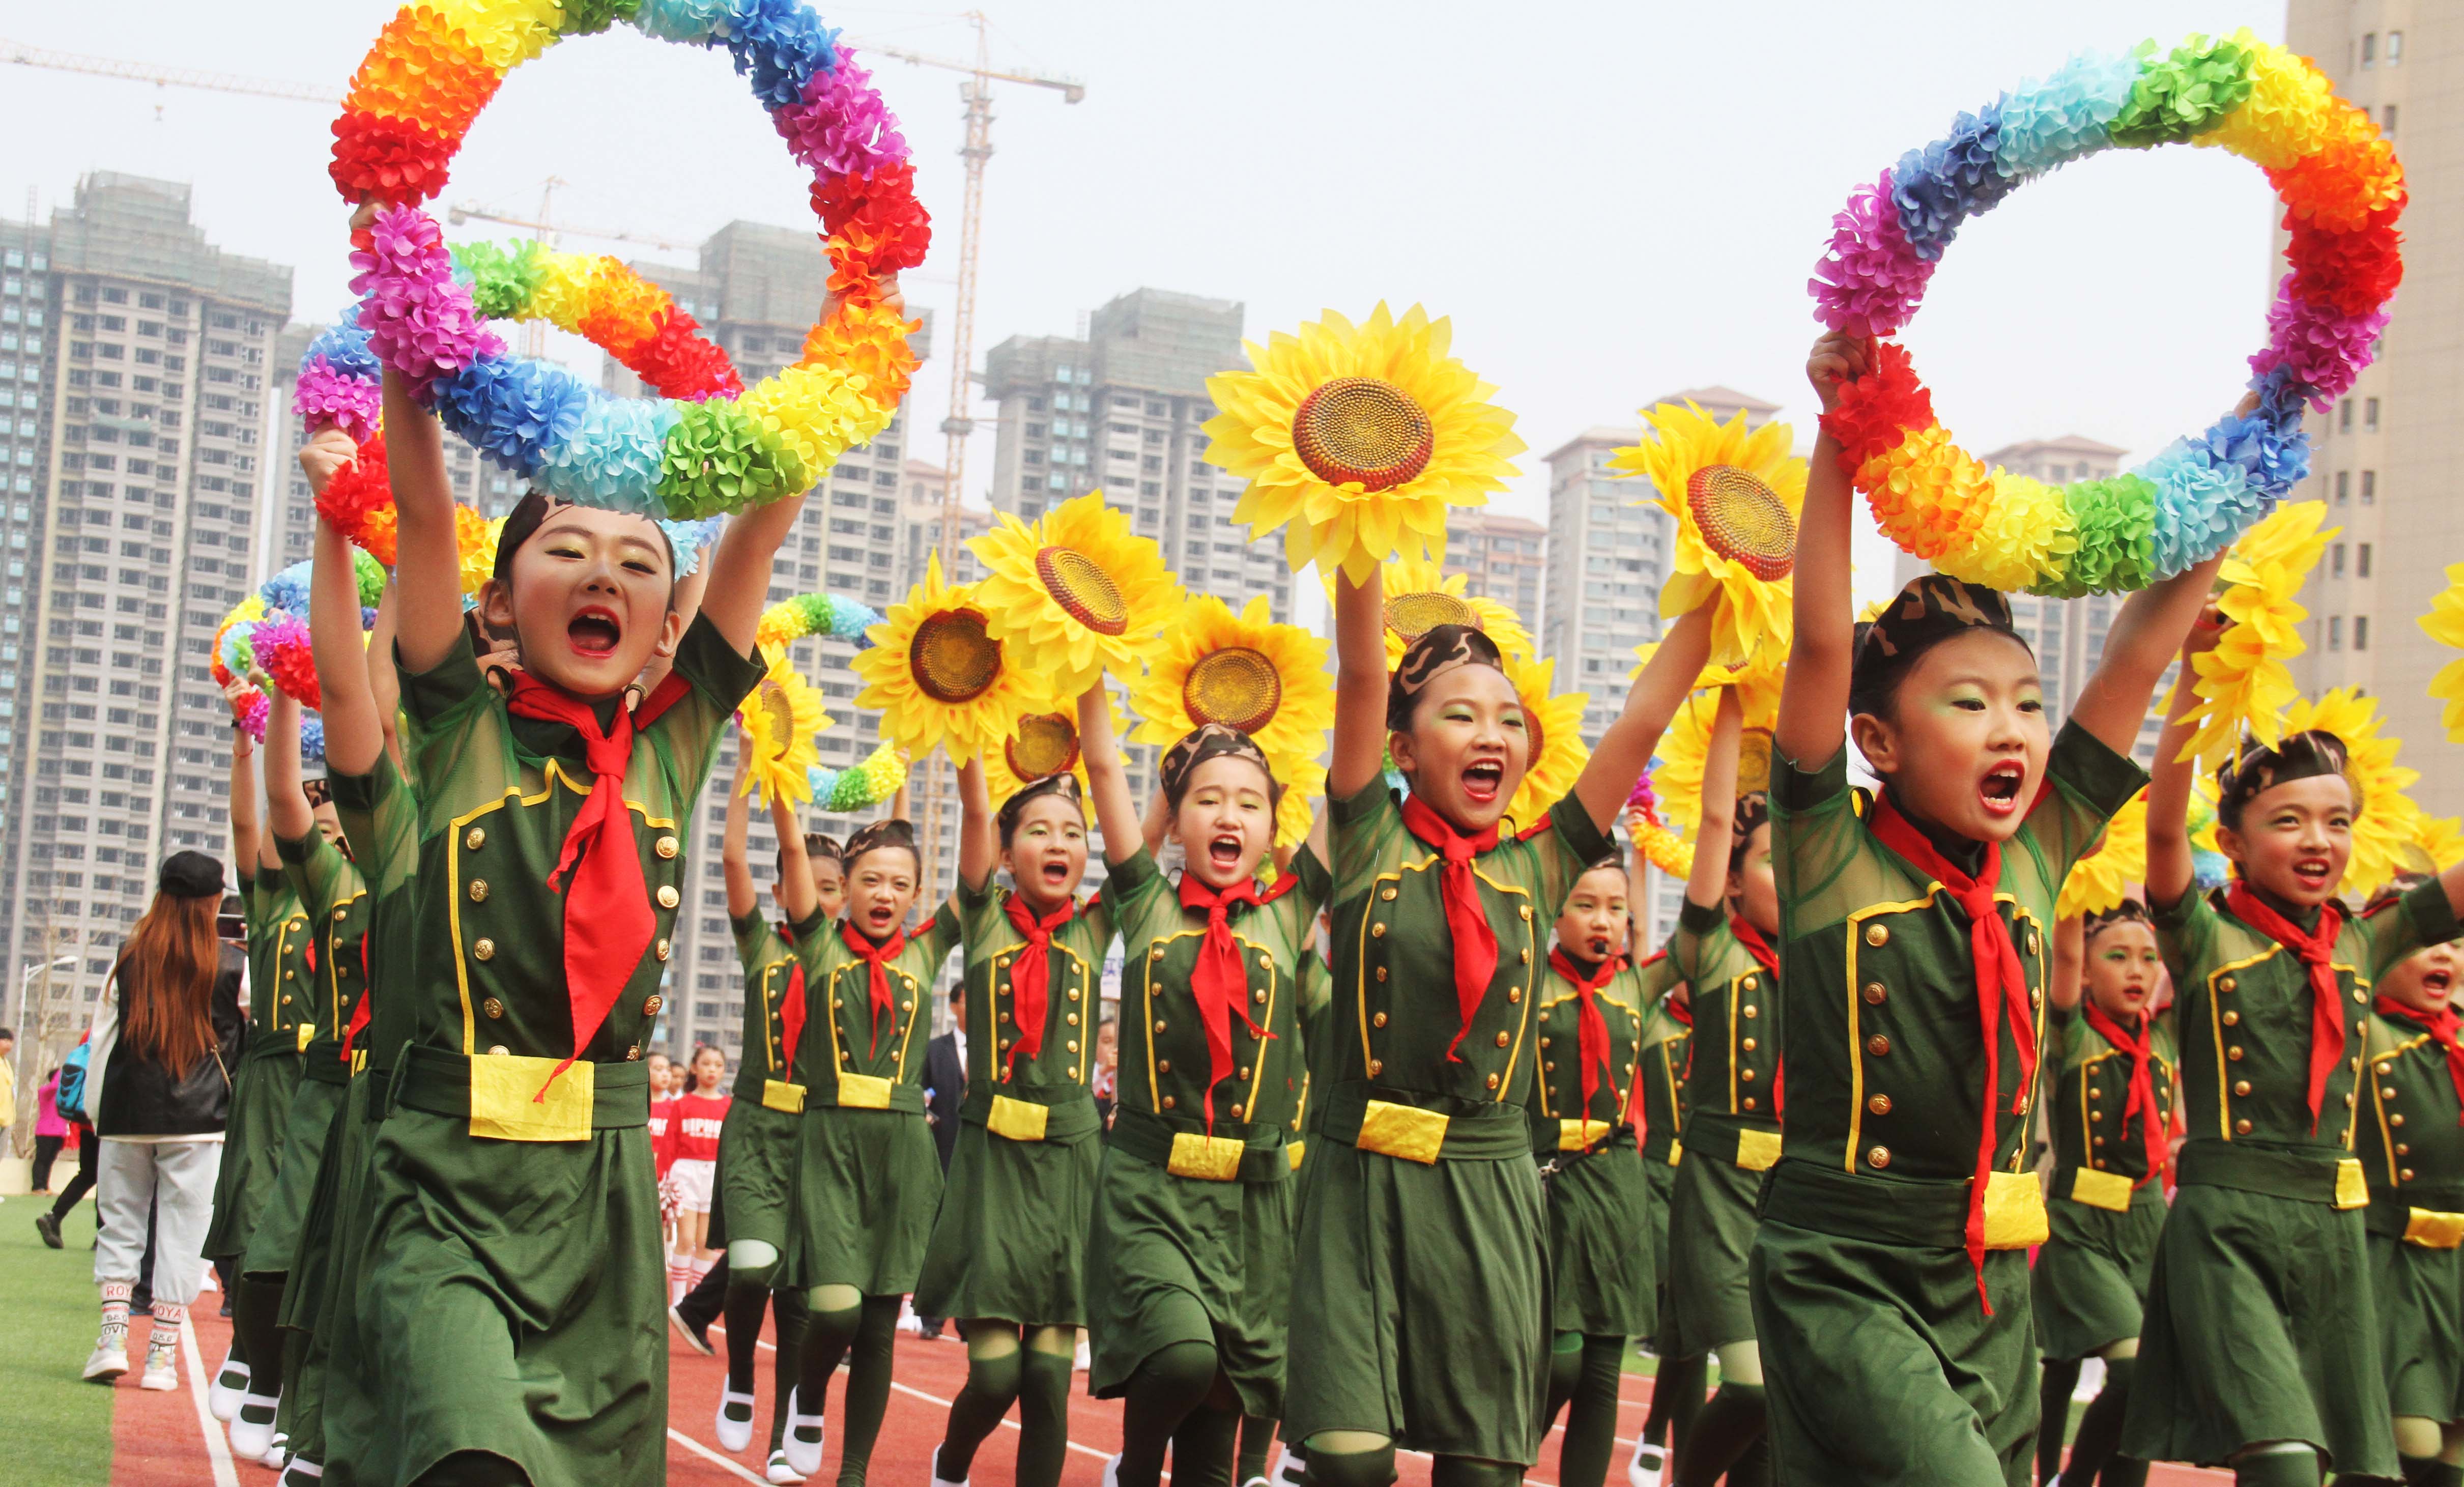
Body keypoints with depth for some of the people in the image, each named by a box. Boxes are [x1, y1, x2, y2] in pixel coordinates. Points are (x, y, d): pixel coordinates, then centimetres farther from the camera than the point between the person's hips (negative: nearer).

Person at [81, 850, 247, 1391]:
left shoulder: (128, 960, 2)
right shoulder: (233, 967, -5)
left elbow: (102, 1037, 6)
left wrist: (95, 1110, 13)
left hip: (126, 1116, 2)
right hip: (197, 1121, -2)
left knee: (120, 1224, 13)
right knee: (182, 1231, 2)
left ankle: (113, 1337, 2)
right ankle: (162, 1354, 1)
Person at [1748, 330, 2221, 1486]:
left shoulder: (2036, 858, 5)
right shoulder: (1833, 862, -7)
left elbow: (2139, 655, 2)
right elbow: (1821, 647, -19)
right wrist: (1842, 433, -27)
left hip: (1991, 1283, 6)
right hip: (1845, 1272, -6)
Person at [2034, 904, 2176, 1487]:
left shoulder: (2162, 1039, 8)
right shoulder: (2073, 1035, -9)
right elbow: (2065, 954, -21)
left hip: (2148, 1227, 6)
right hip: (2080, 1229, -5)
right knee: (2137, 1370, -19)